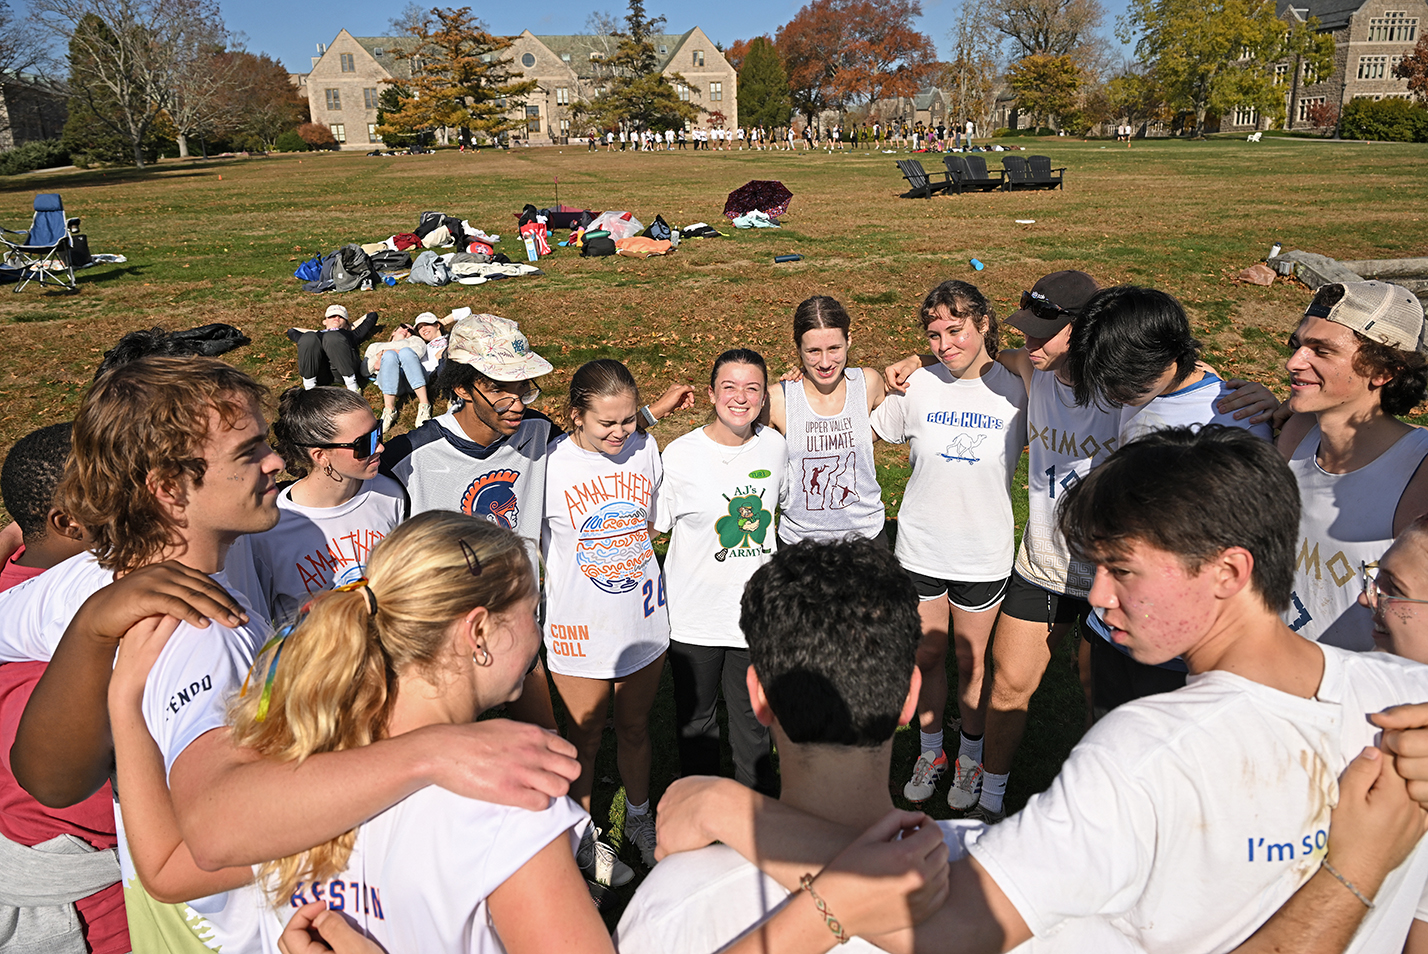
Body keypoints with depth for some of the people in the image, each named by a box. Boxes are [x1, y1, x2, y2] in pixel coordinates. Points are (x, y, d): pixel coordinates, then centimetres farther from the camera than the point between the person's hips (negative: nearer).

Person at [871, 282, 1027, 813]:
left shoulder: (1015, 390, -8)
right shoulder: (918, 386, -7)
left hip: (984, 554, -1)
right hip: (920, 548, 1)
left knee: (971, 660, 13)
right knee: (927, 655, 15)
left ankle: (970, 761, 37)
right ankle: (930, 754, 38)